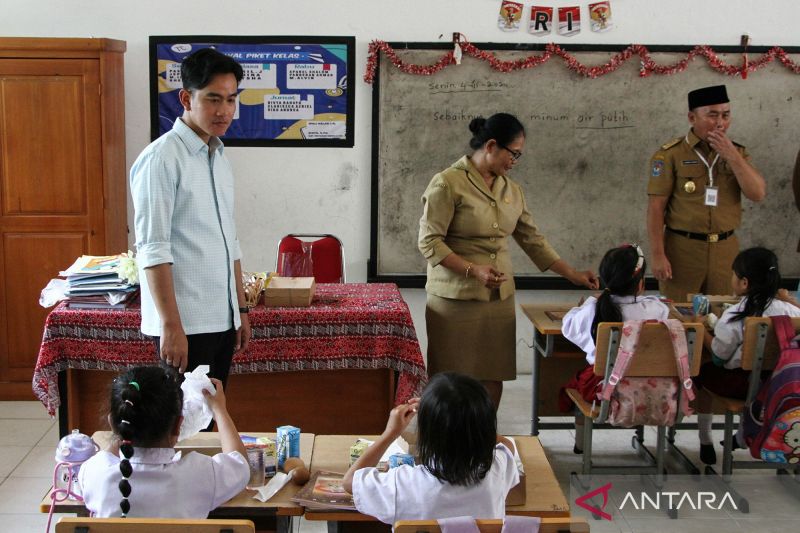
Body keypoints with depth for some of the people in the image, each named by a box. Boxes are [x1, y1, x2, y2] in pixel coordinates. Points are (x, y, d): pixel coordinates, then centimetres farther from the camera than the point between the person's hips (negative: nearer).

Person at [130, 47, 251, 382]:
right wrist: (171, 325, -20)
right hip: (185, 324, -8)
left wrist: (241, 309, 17)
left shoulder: (219, 158, 14)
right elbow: (153, 249, -17)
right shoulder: (161, 159, -12)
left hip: (222, 319, 8)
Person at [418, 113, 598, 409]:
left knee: (493, 378, 8)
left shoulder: (511, 190, 11)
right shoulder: (447, 184, -9)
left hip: (500, 299, 6)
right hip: (456, 299, -6)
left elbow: (532, 239, 15)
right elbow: (429, 242, -12)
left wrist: (573, 275, 12)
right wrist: (473, 270, -22)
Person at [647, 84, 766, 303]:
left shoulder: (737, 152, 7)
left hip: (725, 249, 4)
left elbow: (758, 194, -4)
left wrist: (732, 156, -13)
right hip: (682, 249, -4)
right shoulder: (670, 154, -7)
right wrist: (658, 256, -13)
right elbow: (656, 208, -9)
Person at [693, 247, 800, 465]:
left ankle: (705, 441, 29)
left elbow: (720, 353, -11)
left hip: (739, 384, -5)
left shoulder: (734, 316, -20)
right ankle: (744, 437, 51)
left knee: (701, 372, 21)